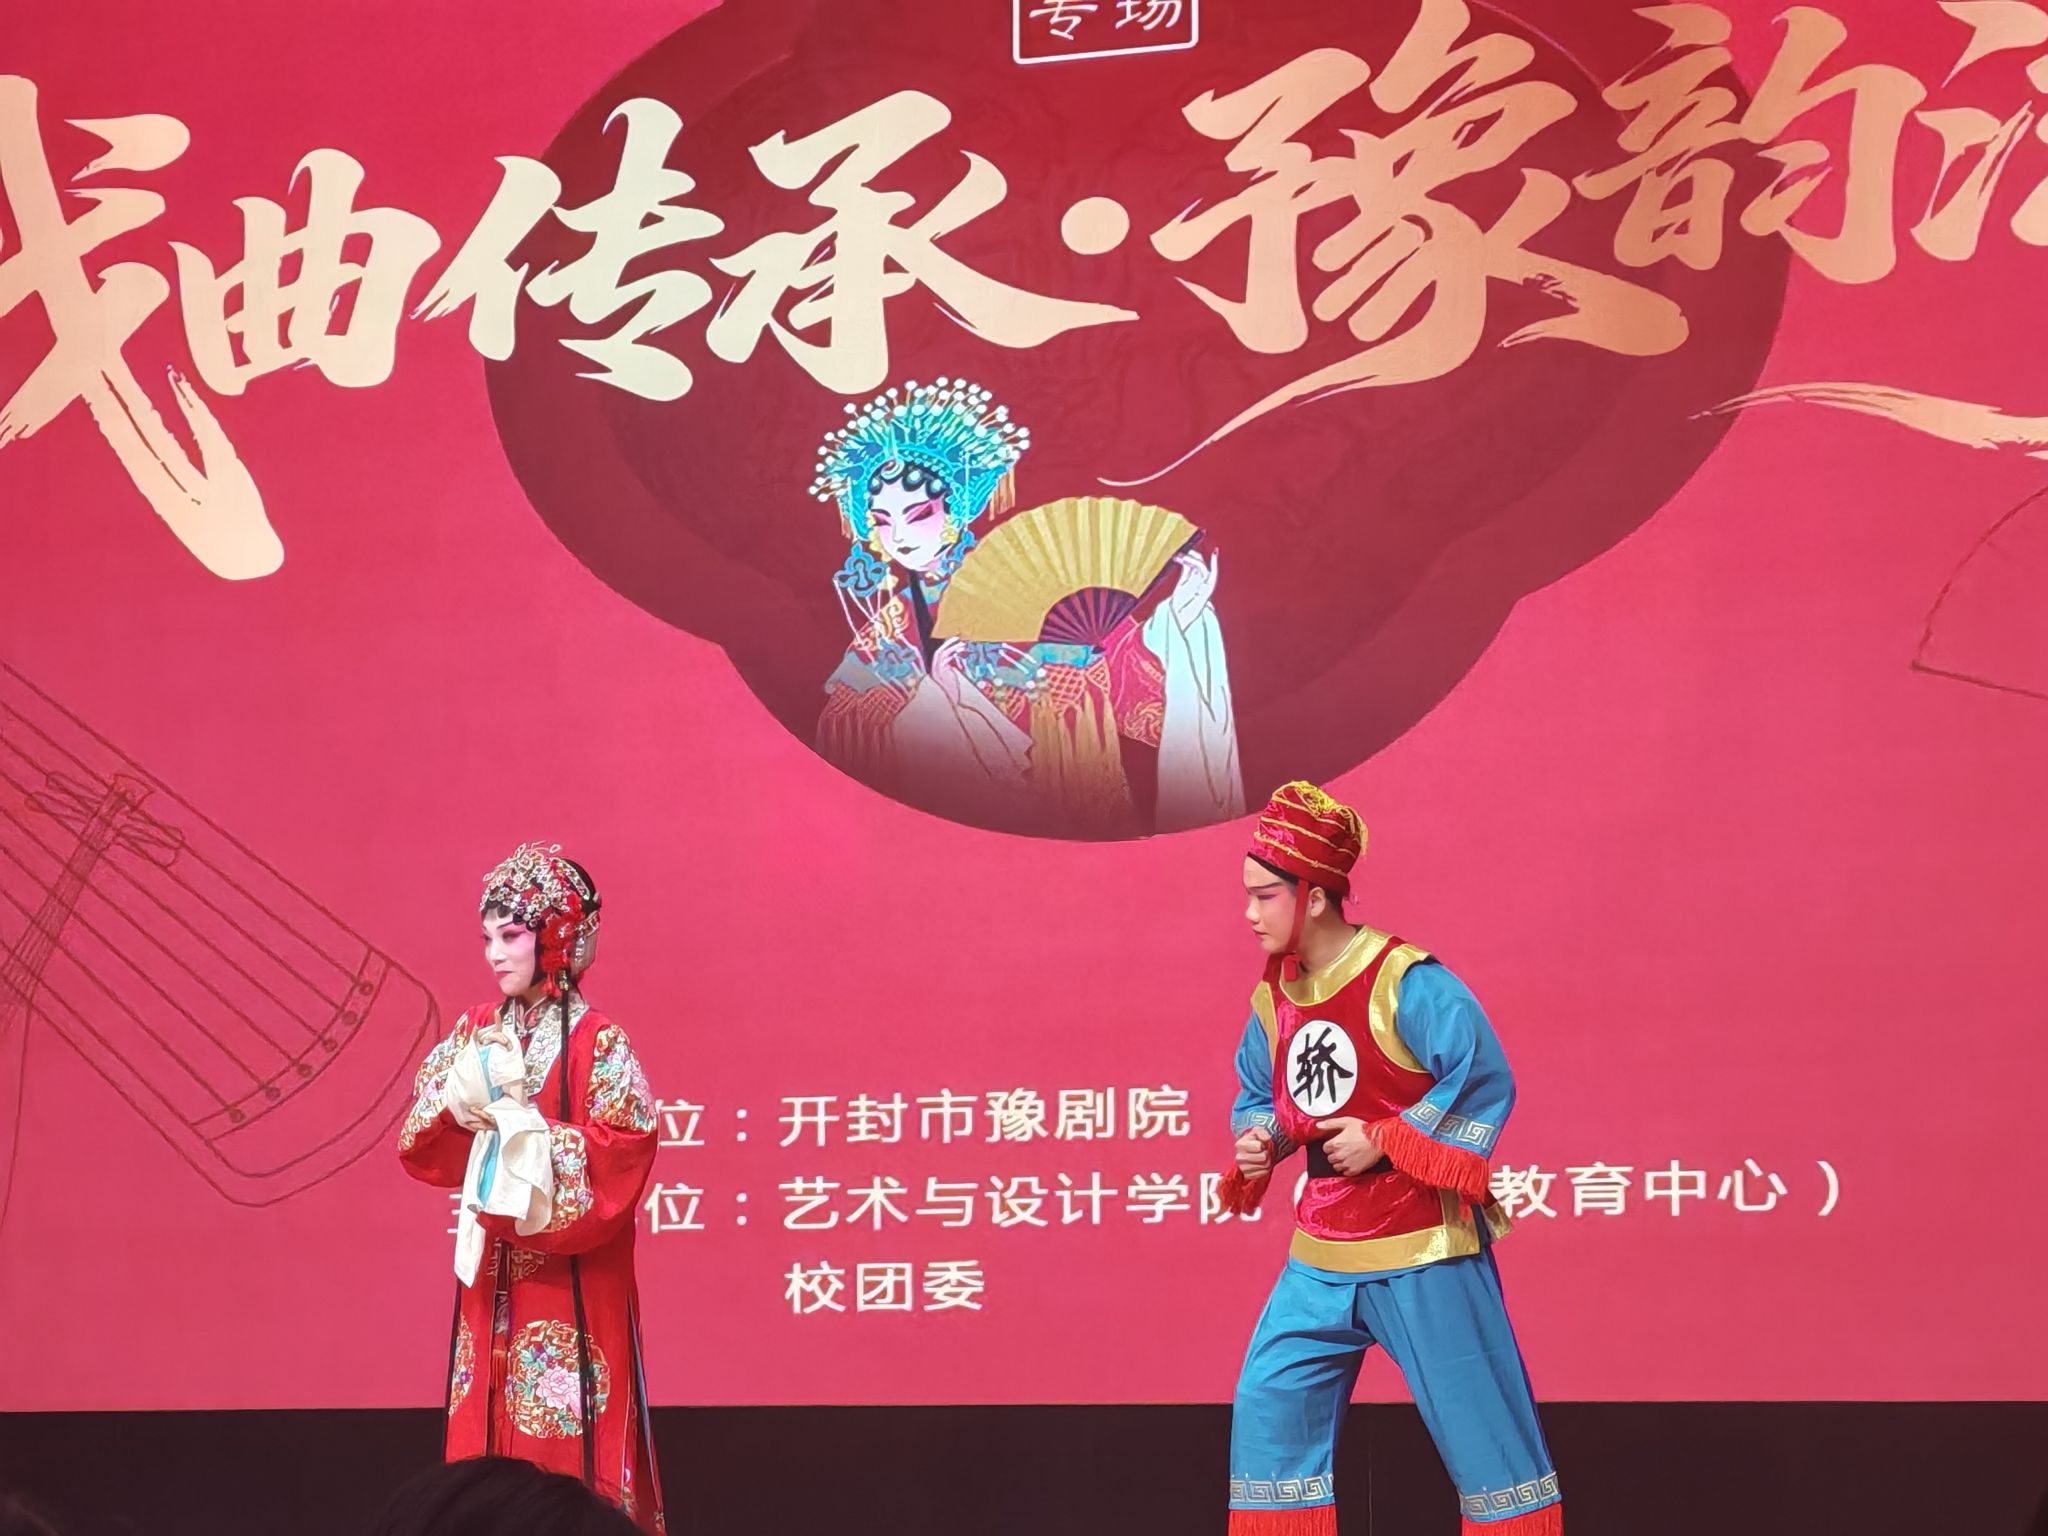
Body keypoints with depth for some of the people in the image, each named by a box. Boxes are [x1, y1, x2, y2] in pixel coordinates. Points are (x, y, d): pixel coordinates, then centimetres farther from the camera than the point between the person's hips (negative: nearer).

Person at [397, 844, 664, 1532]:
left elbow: (620, 1155, -18)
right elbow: (419, 1149, 6)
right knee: (490, 1438, 8)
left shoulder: (597, 1043, -10)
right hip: (489, 1281, 6)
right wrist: (461, 1103, -14)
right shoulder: (474, 1033, 7)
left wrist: (517, 1120, -18)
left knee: (567, 1449, -3)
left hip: (570, 1289, -5)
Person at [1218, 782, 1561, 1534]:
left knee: (1478, 1419, 0)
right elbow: (1258, 1094, 17)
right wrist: (1258, 1140, -5)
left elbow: (1485, 1084, -18)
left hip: (1420, 1247, -7)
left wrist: (1385, 1141, -20)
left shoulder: (1406, 981, -18)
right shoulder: (1272, 995, 5)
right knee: (1271, 1402, 5)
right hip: (1320, 1252, 7)